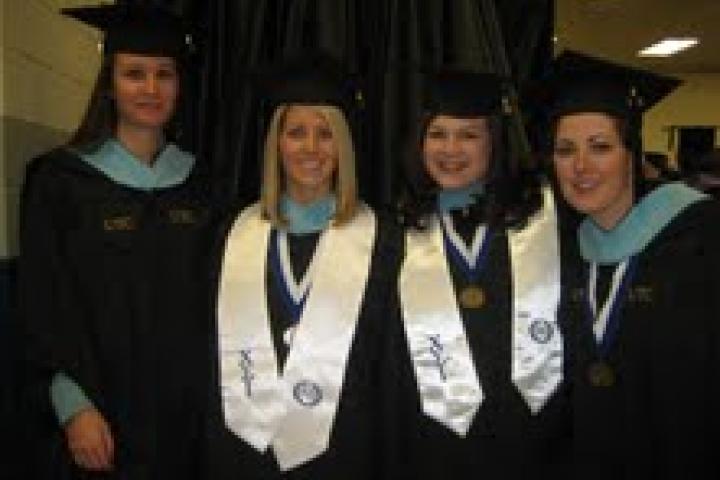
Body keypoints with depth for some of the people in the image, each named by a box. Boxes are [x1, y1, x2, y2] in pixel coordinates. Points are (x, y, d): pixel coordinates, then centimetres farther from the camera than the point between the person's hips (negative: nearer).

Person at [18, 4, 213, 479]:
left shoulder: (196, 182, 5)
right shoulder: (60, 178, -6)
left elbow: (210, 297, 8)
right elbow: (45, 303, -7)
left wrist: (212, 394, 4)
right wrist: (74, 407, -15)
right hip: (100, 416, -3)